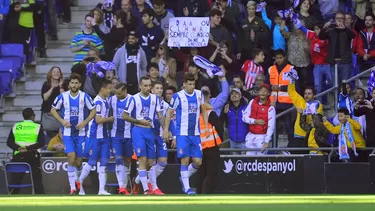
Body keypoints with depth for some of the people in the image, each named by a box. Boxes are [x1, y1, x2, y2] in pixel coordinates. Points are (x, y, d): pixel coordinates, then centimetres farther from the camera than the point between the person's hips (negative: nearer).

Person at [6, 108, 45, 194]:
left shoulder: (15, 127, 6)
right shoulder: (37, 127, -2)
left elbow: (9, 142, -1)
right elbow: (41, 143, -12)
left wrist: (18, 148, -14)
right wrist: (28, 148, -18)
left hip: (18, 156, 2)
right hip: (33, 157, -2)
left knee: (15, 180, 6)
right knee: (37, 180, 2)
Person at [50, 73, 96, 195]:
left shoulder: (85, 97, -4)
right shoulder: (62, 97, -3)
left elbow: (93, 111, 2)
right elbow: (53, 110, 7)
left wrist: (85, 122, -11)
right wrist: (62, 121, -8)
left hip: (80, 133, 1)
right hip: (67, 133, -1)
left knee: (78, 161, 5)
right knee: (71, 157, -16)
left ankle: (77, 179, 37)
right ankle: (72, 187, -13)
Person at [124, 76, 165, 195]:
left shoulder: (155, 98, 9)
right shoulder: (134, 99, -4)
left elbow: (160, 115, 9)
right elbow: (125, 116, -2)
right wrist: (139, 121, -12)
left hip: (150, 131, 5)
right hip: (138, 131, -5)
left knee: (151, 161, 7)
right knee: (143, 159, -12)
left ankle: (137, 181, 23)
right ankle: (146, 189, -14)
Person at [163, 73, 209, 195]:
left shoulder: (199, 94, 5)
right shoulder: (178, 96, -7)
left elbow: (203, 110, 18)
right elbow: (170, 112, 2)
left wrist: (206, 127, 9)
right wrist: (166, 129, -2)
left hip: (195, 134, 4)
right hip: (182, 133, -4)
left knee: (198, 161, 1)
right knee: (185, 160, -8)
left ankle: (184, 178, 24)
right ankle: (186, 187, -1)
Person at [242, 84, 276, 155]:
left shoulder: (270, 108, -8)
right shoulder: (252, 102, 6)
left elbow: (271, 126, -14)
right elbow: (244, 117, 8)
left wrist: (266, 142, -22)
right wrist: (255, 121, -10)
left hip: (262, 137, -4)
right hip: (250, 136, 4)